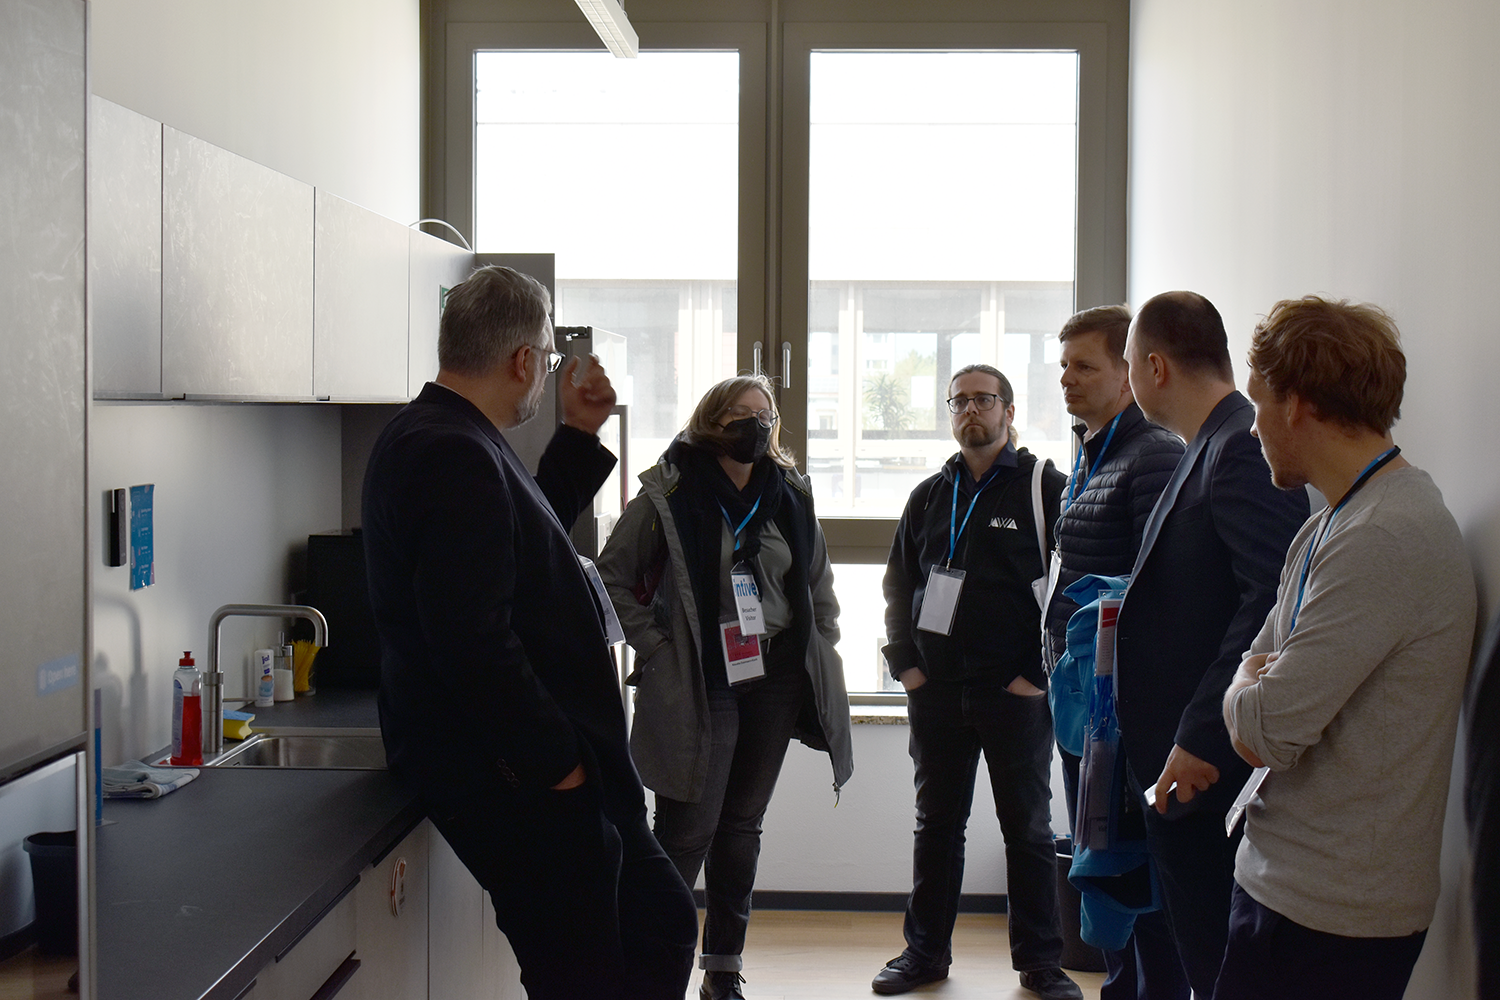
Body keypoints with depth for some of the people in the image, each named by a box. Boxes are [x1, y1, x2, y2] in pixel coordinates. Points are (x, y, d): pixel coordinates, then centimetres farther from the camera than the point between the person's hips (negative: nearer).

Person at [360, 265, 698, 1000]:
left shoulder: (437, 437, 13)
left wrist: (579, 435, 20)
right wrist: (554, 763, -20)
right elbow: (475, 640, -29)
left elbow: (529, 545, 27)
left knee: (663, 925, 18)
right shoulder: (454, 456, -21)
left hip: (532, 771, 11)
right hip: (513, 782, -11)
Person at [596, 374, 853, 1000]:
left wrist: (818, 653, 10)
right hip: (699, 684, -5)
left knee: (742, 825, 12)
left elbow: (819, 583, 20)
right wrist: (656, 648, -9)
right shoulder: (669, 492, -6)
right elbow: (612, 576, -4)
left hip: (776, 680, 5)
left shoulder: (789, 496, 10)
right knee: (688, 829, -5)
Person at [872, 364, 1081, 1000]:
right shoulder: (930, 496, 12)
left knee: (1028, 827, 6)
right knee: (936, 823, 11)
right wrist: (904, 661, 3)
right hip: (935, 690, 4)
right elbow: (898, 584, 15)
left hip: (1016, 692, -4)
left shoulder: (1046, 489, -1)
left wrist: (1039, 672, -11)